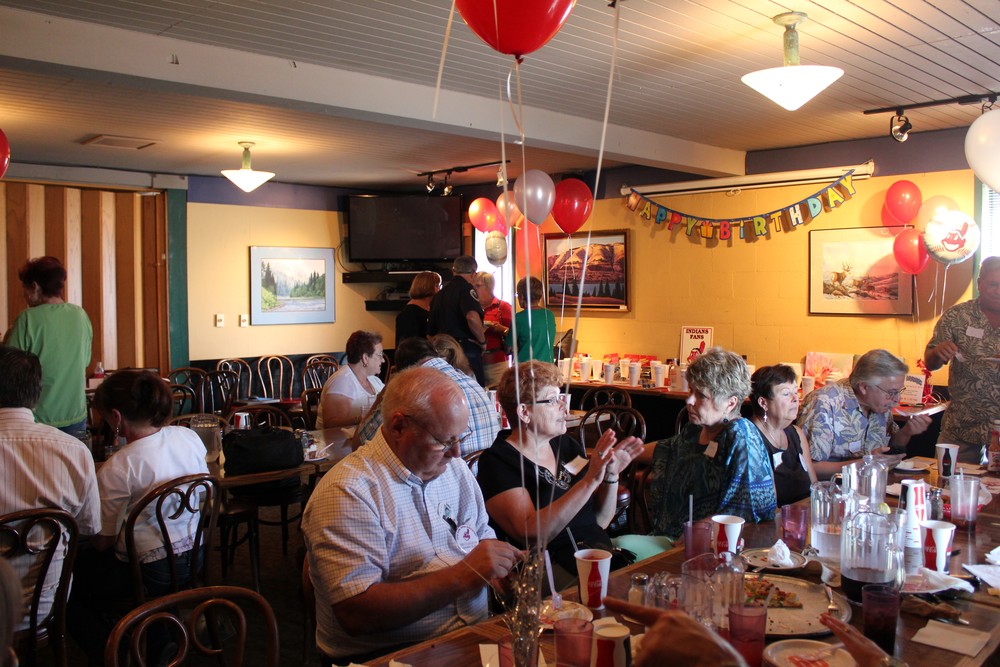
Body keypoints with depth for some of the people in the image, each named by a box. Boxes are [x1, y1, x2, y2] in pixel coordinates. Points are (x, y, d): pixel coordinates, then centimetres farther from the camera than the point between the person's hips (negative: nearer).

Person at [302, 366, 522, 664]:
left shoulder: (455, 468, 10)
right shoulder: (347, 492, -15)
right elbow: (355, 614, -22)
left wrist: (508, 564, -6)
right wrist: (463, 576, -24)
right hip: (385, 654, -6)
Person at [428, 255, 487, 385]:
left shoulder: (440, 294, 15)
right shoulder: (467, 288, -8)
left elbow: (430, 330, 20)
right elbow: (472, 317, -27)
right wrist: (482, 341, -13)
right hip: (467, 349, -7)